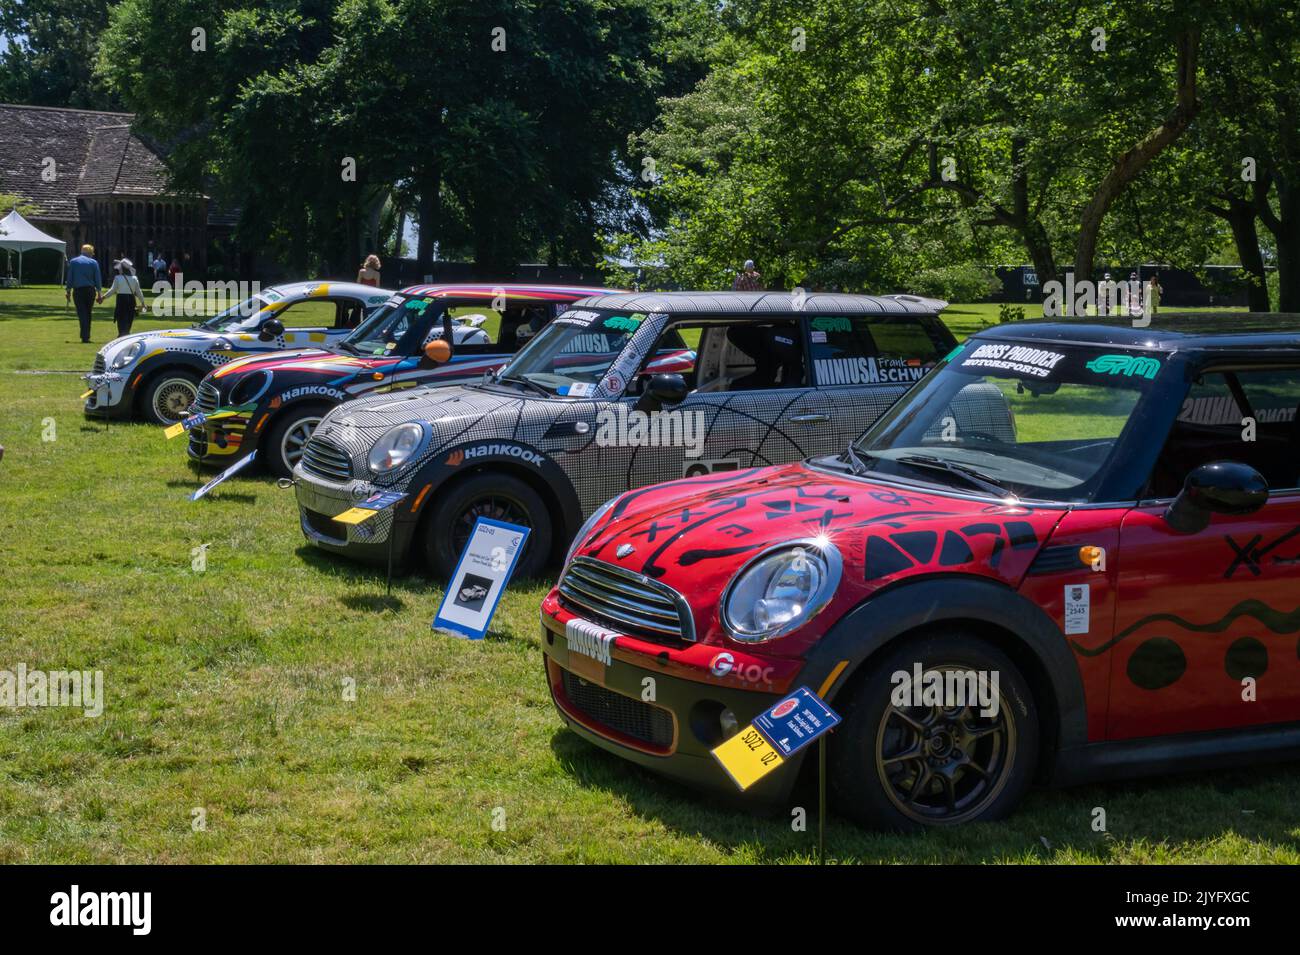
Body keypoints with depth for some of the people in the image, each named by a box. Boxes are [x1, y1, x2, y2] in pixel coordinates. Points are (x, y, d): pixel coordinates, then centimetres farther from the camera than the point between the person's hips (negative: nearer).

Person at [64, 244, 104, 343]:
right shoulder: (94, 263, 3)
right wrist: (99, 294, 5)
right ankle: (87, 336, 15)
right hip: (90, 290, 1)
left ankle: (84, 337, -14)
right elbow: (98, 280, 2)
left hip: (78, 290, -1)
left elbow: (69, 278, 4)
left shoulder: (73, 262, 4)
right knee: (88, 314, 13)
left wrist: (68, 291, 9)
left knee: (82, 314, -2)